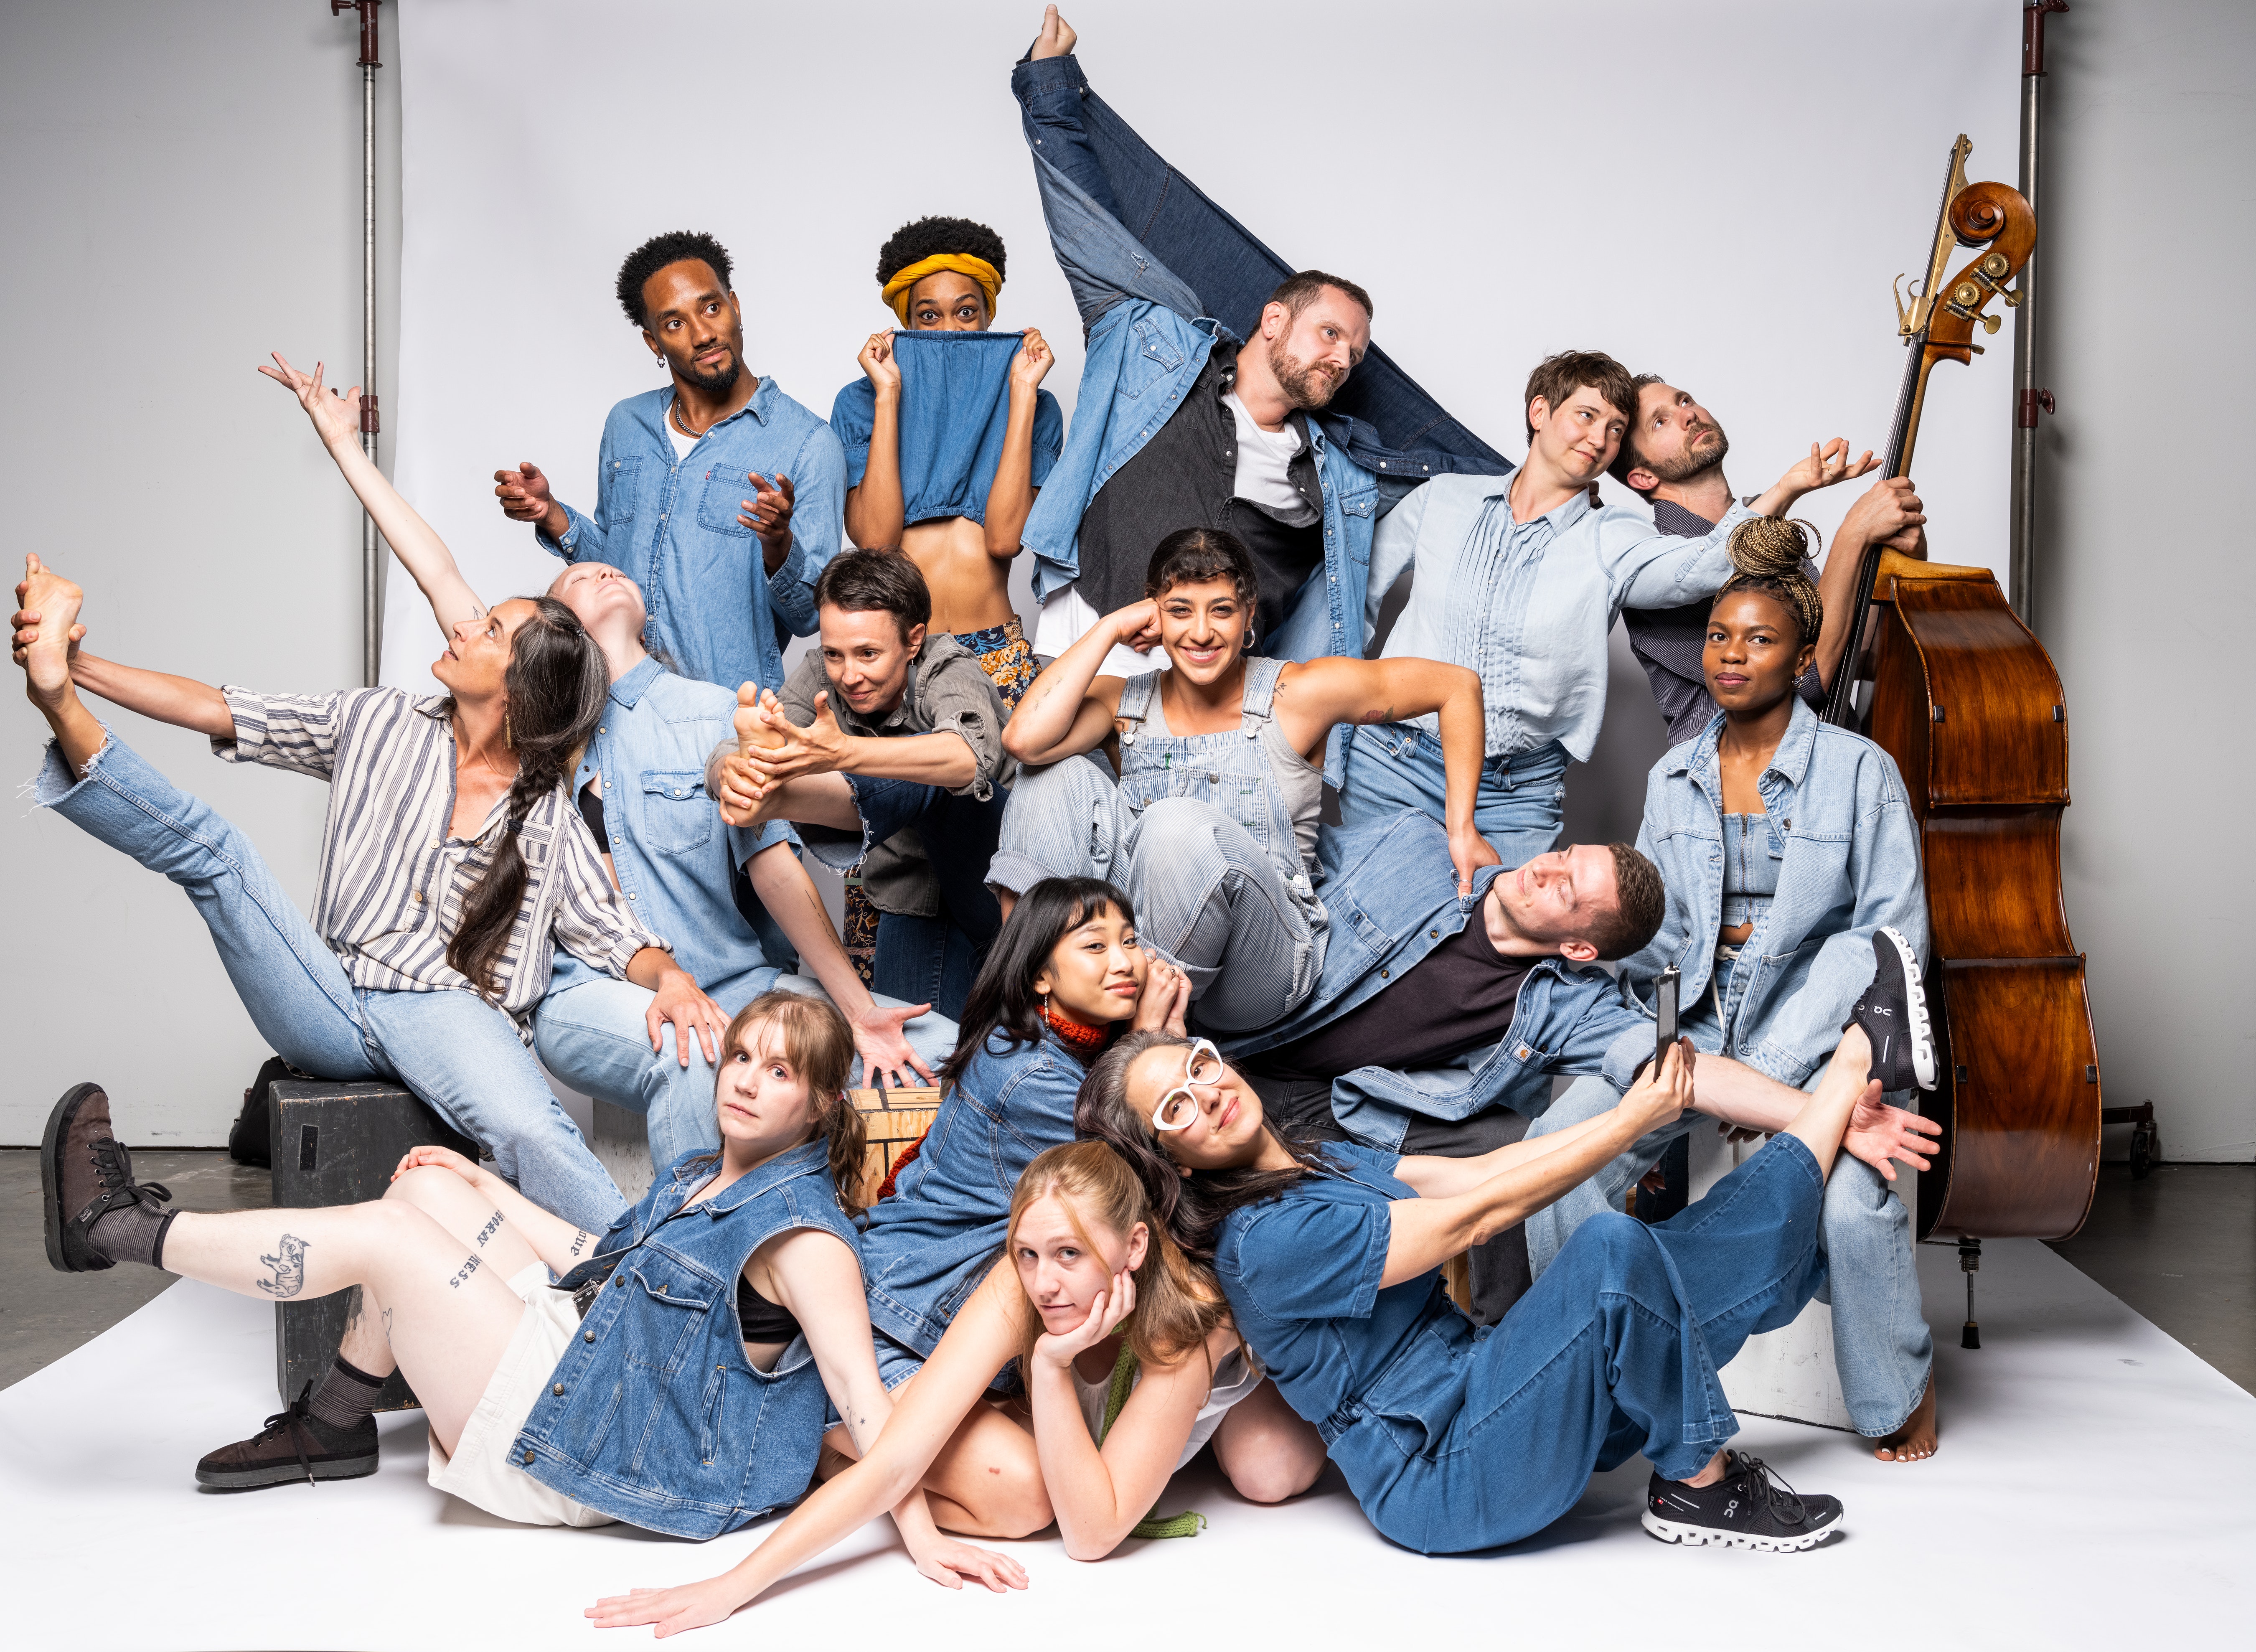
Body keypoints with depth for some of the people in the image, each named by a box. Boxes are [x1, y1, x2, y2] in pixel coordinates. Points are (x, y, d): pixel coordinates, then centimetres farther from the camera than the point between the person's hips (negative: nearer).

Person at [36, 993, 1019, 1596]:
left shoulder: (799, 1231, -18)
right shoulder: (696, 1179, 12)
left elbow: (862, 1393, -24)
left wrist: (922, 1536, -32)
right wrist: (488, 1189, 24)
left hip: (589, 1453, -9)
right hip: (578, 1351, 9)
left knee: (380, 1237, -11)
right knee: (427, 1190, 10)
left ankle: (115, 1231, 1)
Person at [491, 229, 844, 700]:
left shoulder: (809, 444, -2)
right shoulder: (626, 426, 15)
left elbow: (809, 616, -4)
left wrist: (778, 544, -22)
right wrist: (551, 516, 10)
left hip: (732, 711, -4)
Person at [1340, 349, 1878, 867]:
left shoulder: (1609, 541, -1)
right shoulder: (1443, 499, 6)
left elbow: (1702, 566, -21)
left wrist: (1786, 490, -35)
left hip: (1519, 796, 0)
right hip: (1394, 769, 1)